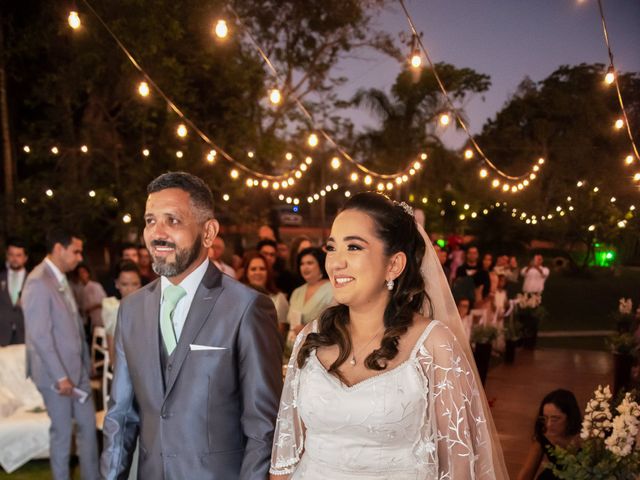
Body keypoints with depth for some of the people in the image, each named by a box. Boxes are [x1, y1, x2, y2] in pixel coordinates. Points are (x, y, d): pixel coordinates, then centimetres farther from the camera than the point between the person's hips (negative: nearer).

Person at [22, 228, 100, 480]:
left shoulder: (62, 279, 10)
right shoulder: (38, 282, -18)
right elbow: (40, 336, -21)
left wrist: (86, 364, 11)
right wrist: (60, 377, -20)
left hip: (77, 369, 8)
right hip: (57, 374, -8)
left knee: (88, 426, 14)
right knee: (62, 433, 6)